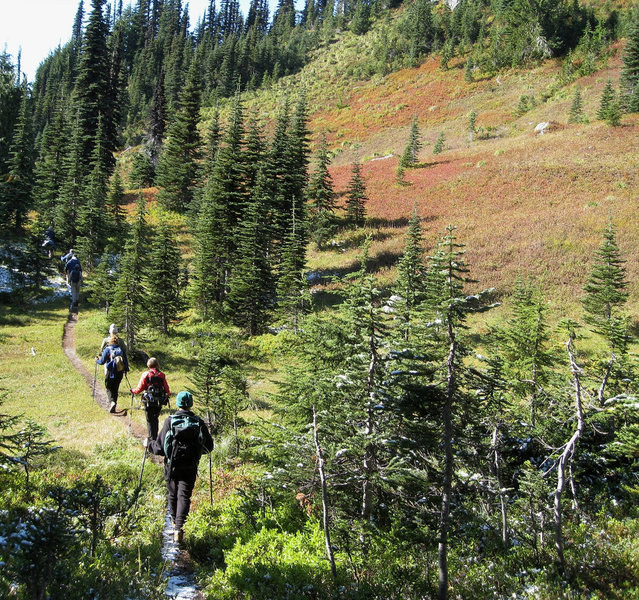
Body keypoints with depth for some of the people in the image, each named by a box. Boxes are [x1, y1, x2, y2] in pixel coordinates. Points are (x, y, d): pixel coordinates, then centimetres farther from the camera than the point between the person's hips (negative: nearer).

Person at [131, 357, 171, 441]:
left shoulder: (145, 375, -7)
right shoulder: (162, 375, 0)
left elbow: (140, 388, -5)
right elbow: (166, 388, 5)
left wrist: (133, 391, 15)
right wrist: (168, 394, 27)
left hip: (149, 402, -3)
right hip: (159, 402, 3)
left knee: (150, 420, 4)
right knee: (156, 419, 19)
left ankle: (151, 439, 2)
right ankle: (156, 437, 26)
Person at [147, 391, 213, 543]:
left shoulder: (170, 421, -10)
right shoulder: (199, 423, -4)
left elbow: (159, 448, -8)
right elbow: (209, 447, 3)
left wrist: (148, 444, 12)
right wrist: (197, 447, 26)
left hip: (171, 466, 0)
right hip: (190, 467, 0)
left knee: (172, 495, 20)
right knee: (184, 496, 3)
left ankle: (174, 522, 39)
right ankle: (178, 528, -11)